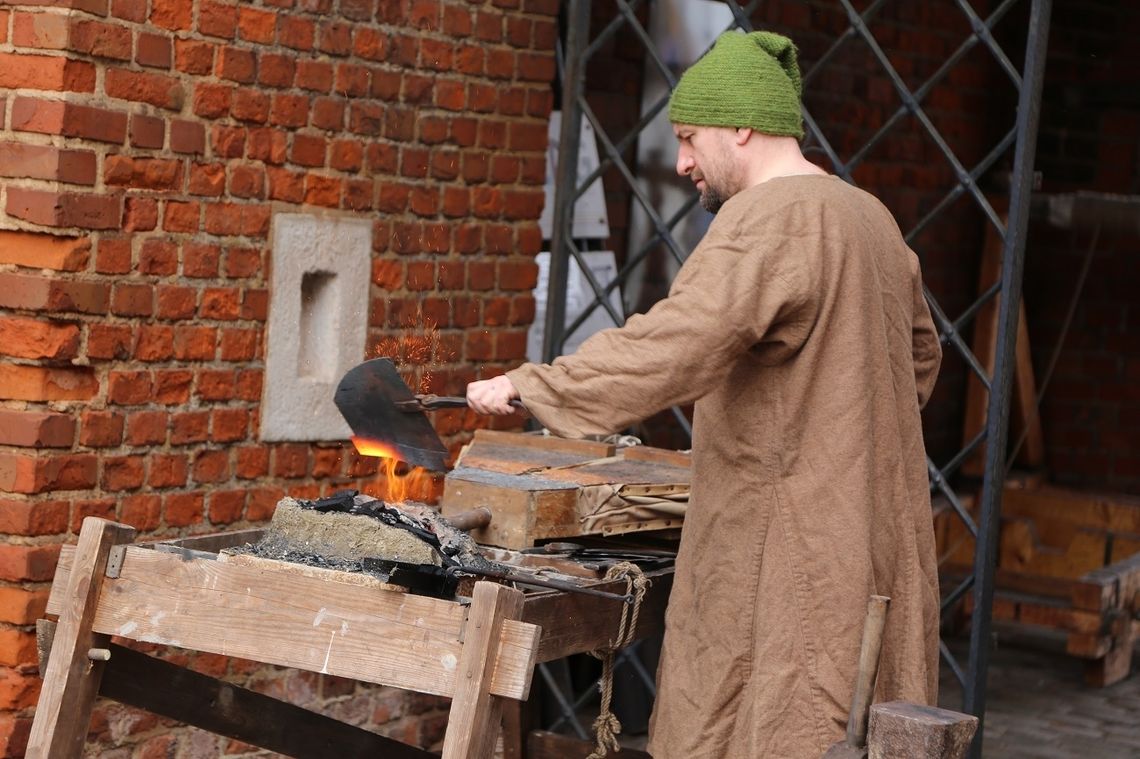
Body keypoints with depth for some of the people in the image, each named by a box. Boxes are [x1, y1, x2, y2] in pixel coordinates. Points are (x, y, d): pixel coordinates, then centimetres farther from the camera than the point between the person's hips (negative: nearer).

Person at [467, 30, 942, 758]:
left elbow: (672, 345, -25)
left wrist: (528, 385, -19)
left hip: (790, 554, -9)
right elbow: (921, 353, 27)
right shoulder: (872, 216, 15)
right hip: (870, 547, 9)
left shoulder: (770, 218, -15)